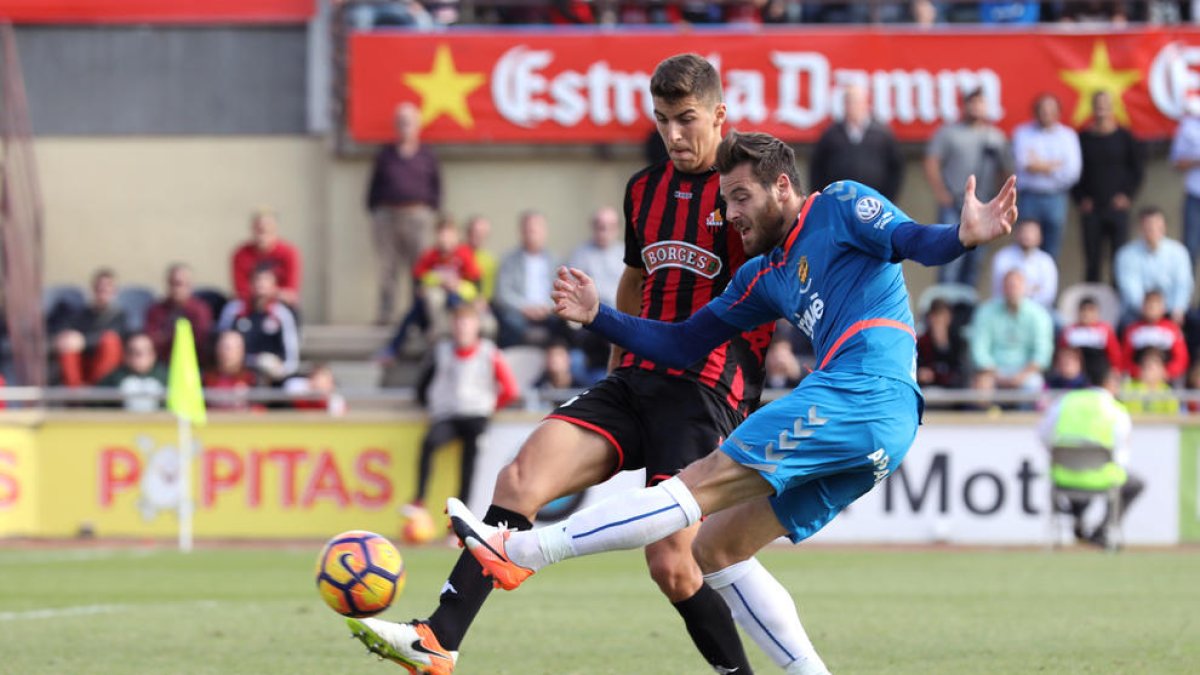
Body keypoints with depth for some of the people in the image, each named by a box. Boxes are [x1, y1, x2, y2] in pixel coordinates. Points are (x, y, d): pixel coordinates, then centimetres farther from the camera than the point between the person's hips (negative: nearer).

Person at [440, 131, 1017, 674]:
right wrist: (597, 316, 20)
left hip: (864, 392, -10)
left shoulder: (840, 207, 5)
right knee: (718, 548, 10)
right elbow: (684, 344, 28)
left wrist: (964, 236, -32)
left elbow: (915, 242, -10)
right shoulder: (765, 275, 27)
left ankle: (519, 551, -14)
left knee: (705, 484, -11)